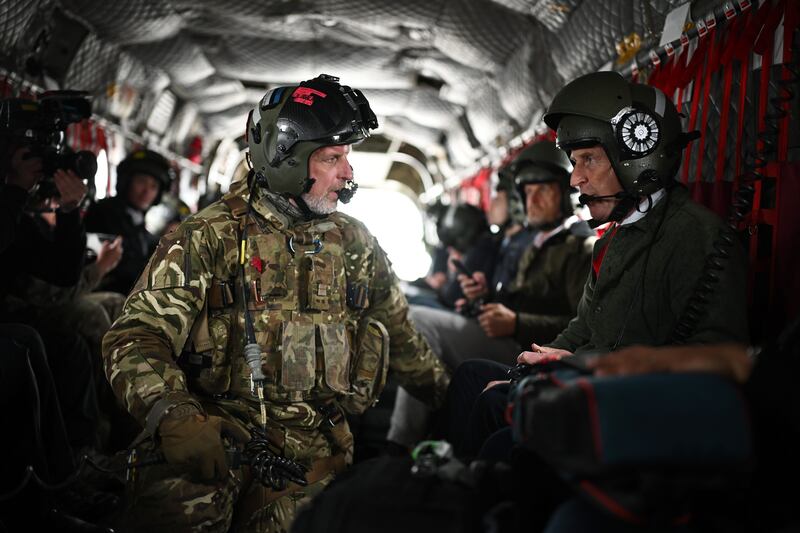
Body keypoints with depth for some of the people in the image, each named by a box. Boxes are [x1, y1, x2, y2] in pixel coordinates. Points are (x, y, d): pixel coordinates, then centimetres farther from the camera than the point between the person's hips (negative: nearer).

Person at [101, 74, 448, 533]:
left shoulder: (355, 243, 15)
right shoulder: (211, 236, 0)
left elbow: (399, 335, 27)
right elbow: (139, 336, -7)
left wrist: (451, 398, 25)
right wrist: (174, 416, -24)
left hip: (315, 444, 3)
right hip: (218, 430, -3)